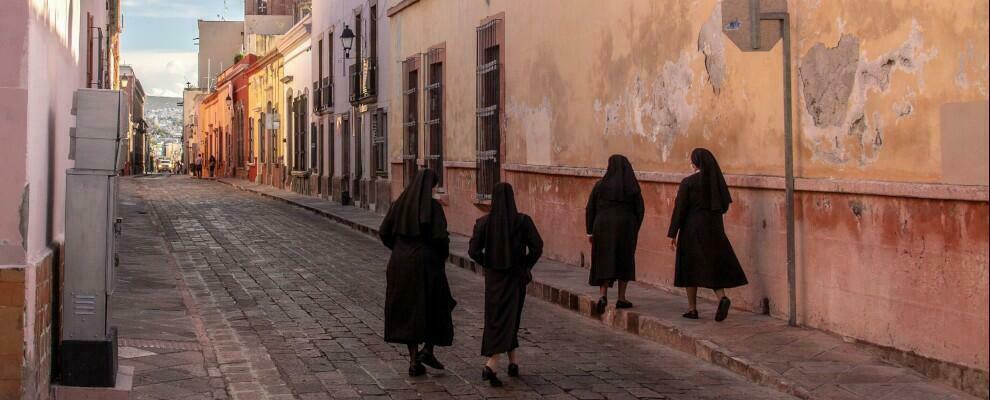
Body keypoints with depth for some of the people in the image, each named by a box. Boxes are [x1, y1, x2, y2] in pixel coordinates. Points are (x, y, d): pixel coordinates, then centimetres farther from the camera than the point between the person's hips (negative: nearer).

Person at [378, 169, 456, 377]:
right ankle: (427, 350, 3)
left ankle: (414, 361, 8)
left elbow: (384, 232, 6)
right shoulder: (433, 206, -9)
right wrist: (443, 254, 2)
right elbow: (440, 236, -18)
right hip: (426, 263, -5)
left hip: (400, 263, 5)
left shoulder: (401, 203, 5)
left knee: (409, 310, 10)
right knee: (437, 306, 15)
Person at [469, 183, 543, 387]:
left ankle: (513, 362, 19)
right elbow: (537, 247, -11)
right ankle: (491, 365, -11)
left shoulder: (484, 222, -7)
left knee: (495, 318, 16)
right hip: (516, 277, -1)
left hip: (493, 276, 1)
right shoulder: (523, 221, -10)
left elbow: (473, 250, -9)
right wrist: (526, 266, 5)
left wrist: (488, 264, 9)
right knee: (509, 318, 4)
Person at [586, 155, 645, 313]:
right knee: (624, 262, 12)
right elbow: (639, 210, 1)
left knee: (604, 262, 6)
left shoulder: (601, 185, -3)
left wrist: (590, 231, 5)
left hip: (603, 227, 0)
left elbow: (590, 209, -2)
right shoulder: (632, 187, -2)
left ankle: (603, 295, -11)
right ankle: (621, 298, 13)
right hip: (626, 228, 0)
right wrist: (634, 230, 12)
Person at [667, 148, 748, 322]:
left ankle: (692, 308, 11)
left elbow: (679, 209, -10)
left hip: (692, 229, -4)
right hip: (714, 229, 4)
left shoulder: (688, 182, -11)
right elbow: (725, 205, 7)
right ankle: (722, 297, -14)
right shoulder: (717, 180, 2)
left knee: (691, 267, 7)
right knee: (714, 264, 11)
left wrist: (673, 234, -5)